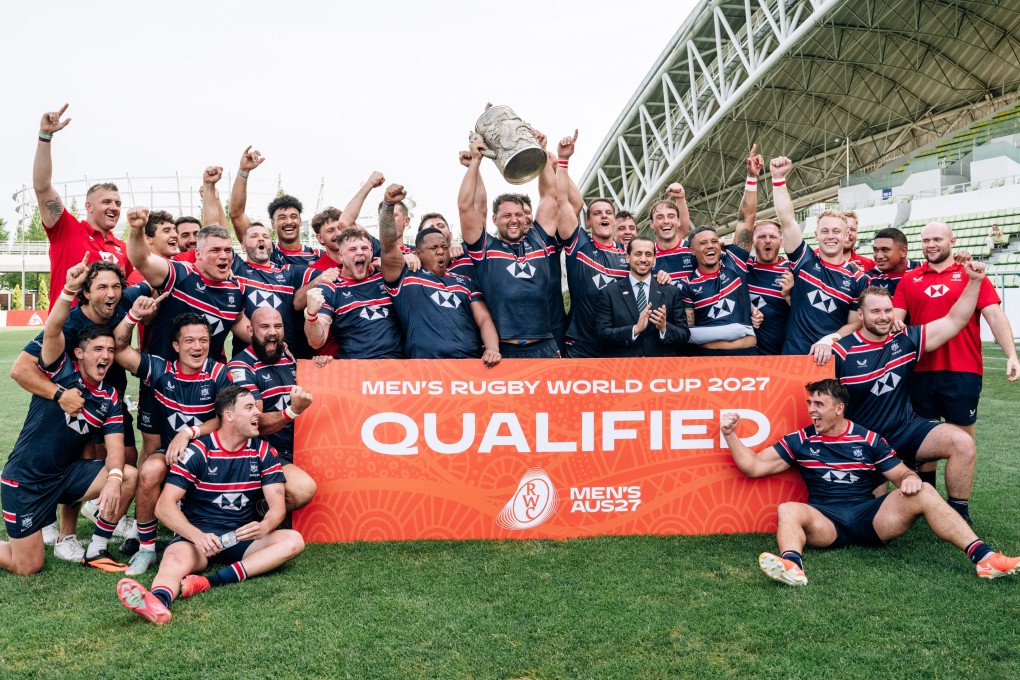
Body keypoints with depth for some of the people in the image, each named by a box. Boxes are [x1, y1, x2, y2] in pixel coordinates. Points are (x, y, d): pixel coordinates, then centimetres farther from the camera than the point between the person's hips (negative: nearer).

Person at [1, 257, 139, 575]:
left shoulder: (110, 398, 1)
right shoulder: (61, 370, -10)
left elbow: (115, 447, -9)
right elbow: (52, 330, -29)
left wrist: (113, 478, -30)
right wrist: (69, 290, -46)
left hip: (66, 474, 5)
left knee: (129, 476, -17)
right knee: (28, 566, -4)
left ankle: (96, 550, -1)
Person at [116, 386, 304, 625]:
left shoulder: (263, 452, 5)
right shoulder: (198, 451, -4)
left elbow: (277, 505, -1)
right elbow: (164, 506, -11)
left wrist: (264, 526, -25)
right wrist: (198, 536, -28)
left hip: (243, 538, 3)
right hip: (197, 535, -2)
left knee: (293, 541, -23)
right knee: (176, 560, -34)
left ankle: (210, 581, -37)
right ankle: (156, 602, -68)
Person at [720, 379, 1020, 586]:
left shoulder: (868, 439, 8)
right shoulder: (800, 441, 7)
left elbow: (902, 475, 9)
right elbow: (754, 466, 3)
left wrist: (911, 479, -15)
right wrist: (730, 434, -8)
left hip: (872, 518, 1)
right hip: (826, 522, 0)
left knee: (923, 493, -21)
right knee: (788, 510, -31)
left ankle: (982, 557, -25)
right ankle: (792, 566, -59)